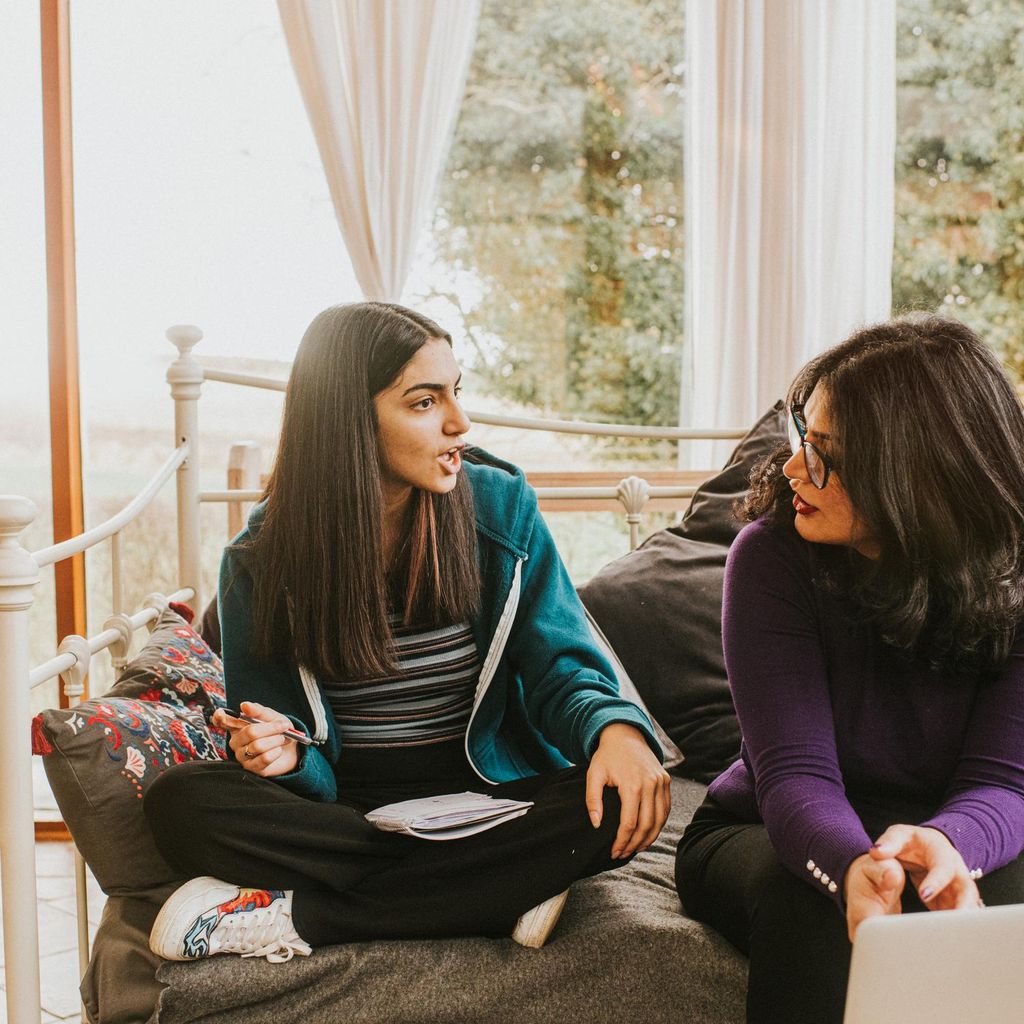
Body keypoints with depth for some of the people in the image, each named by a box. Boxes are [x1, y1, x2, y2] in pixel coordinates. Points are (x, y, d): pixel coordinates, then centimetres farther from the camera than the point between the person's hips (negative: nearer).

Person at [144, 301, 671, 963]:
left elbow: (561, 671, -3)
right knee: (180, 801, -26)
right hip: (342, 807, 0)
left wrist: (616, 728, -26)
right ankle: (508, 891, -26)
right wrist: (286, 750, -24)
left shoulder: (502, 505, -2)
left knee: (621, 807, -30)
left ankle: (295, 915, -25)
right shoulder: (261, 560, -3)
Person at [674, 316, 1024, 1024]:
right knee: (811, 905, -35)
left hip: (940, 837, 2)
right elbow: (795, 771, -25)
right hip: (763, 835, -1)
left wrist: (946, 842, -45)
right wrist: (853, 867, -49)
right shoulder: (774, 554, -18)